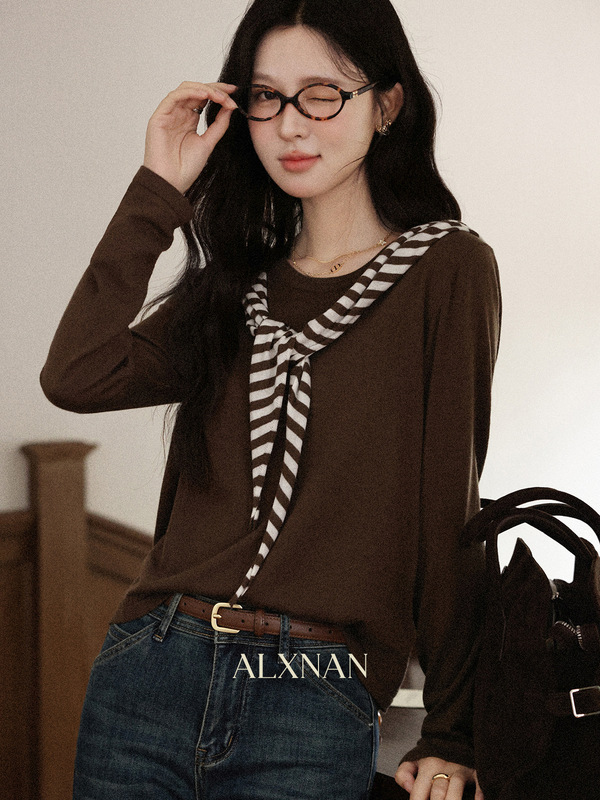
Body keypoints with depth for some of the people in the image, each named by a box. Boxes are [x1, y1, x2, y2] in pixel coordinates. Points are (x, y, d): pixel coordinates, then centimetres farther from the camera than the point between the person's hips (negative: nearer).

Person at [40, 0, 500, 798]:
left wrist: (451, 733, -2)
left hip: (315, 710, -4)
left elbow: (450, 508, -3)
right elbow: (75, 377, -2)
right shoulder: (236, 284, 14)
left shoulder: (446, 271, -1)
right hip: (148, 678, 5)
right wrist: (157, 194, 0)